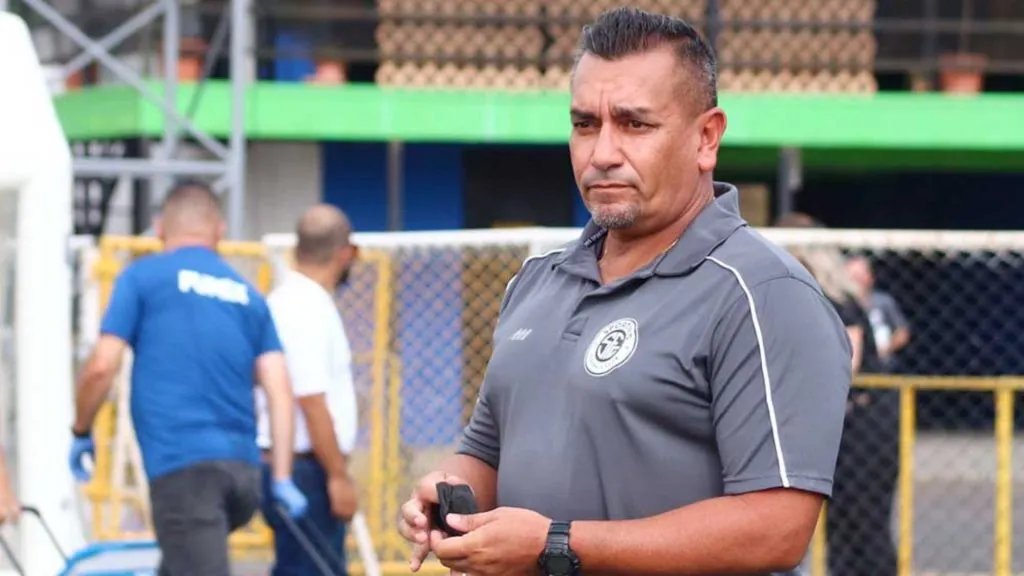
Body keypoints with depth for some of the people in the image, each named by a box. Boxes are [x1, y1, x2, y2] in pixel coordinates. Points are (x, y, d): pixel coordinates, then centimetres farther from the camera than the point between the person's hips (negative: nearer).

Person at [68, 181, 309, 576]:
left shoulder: (142, 277, 4)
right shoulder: (247, 295, 17)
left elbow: (102, 367, -4)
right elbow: (280, 391, 7)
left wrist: (81, 432, 12)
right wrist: (283, 480, 6)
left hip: (182, 465, -6)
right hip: (242, 468, 6)